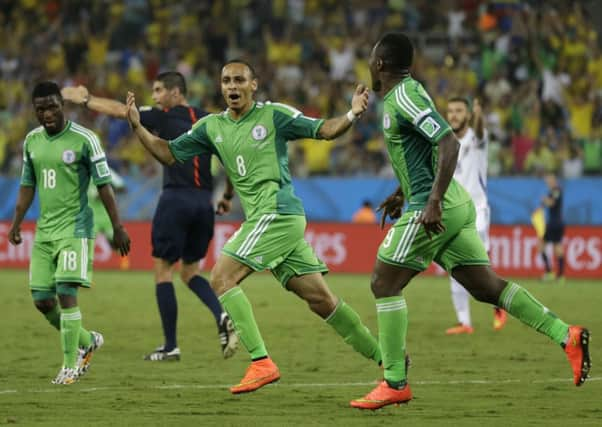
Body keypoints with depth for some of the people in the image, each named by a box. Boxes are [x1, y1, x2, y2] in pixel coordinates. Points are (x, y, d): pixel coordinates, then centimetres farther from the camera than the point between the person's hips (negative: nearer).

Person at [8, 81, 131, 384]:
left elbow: (103, 185, -6)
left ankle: (71, 364, -6)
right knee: (42, 300, 3)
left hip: (75, 228, -6)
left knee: (66, 292, -15)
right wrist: (16, 223, 11)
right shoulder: (32, 141, 9)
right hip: (45, 230, 6)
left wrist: (117, 227, -7)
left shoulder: (84, 140, -8)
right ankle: (87, 341, 26)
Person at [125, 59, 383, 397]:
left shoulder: (274, 115, -2)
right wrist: (138, 127, 6)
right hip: (263, 219, 7)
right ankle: (385, 357, 15)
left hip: (277, 213, -7)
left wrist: (353, 114, -20)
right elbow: (169, 154, 19)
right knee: (320, 299, 6)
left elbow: (325, 130, -2)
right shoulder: (212, 127, 15)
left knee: (222, 279, -14)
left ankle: (261, 363, -16)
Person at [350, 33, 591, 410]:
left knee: (384, 284, -2)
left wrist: (433, 202, -29)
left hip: (435, 209, -9)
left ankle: (395, 384, -1)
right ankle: (567, 336, -3)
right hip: (456, 205, 9)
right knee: (485, 286, 7)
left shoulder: (404, 97, -14)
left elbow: (449, 142, -24)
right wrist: (403, 194, 34)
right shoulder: (408, 93, 16)